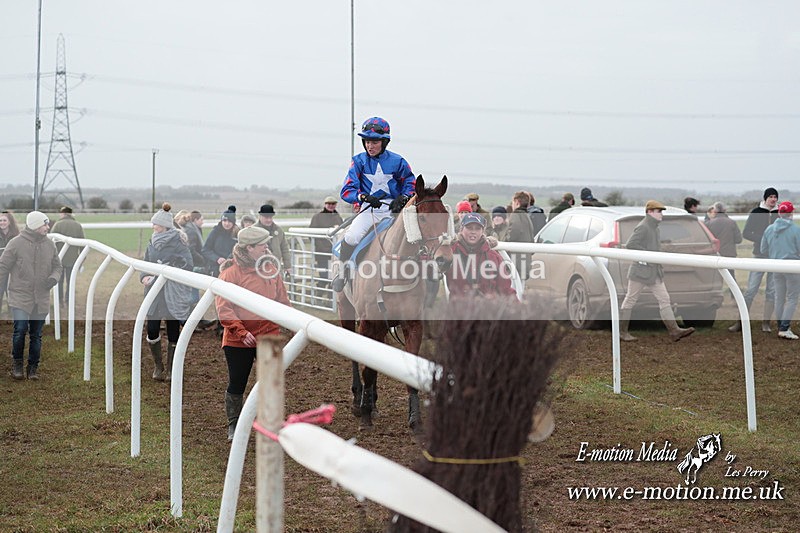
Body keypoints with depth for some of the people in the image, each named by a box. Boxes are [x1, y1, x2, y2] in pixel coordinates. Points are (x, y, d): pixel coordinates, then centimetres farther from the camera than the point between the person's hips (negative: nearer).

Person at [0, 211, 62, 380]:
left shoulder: (50, 245, 6)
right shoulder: (16, 243, -7)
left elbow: (57, 266, 15)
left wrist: (54, 278, -6)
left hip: (41, 299, 4)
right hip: (20, 296, -4)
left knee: (36, 334, 8)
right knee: (20, 329, -14)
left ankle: (33, 367, 19)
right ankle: (17, 363, 5)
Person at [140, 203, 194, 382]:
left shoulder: (178, 243, -9)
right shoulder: (152, 243, 8)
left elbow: (188, 265, -12)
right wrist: (144, 276, -7)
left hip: (173, 295, -4)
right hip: (154, 294, 4)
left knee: (173, 331, 5)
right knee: (152, 330, -2)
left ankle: (171, 369, 19)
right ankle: (158, 365, 18)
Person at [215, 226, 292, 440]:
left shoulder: (270, 269, 5)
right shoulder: (231, 272, -13)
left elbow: (282, 300, 13)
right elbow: (223, 307, -15)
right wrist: (241, 331, -21)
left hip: (269, 336, 4)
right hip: (239, 342, -4)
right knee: (237, 384, 8)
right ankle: (234, 425, 25)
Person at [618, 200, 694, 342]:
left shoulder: (654, 228, 14)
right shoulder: (642, 227, -14)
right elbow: (630, 245, -24)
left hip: (655, 273, 9)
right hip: (641, 271, -9)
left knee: (664, 299, 0)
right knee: (630, 300, 2)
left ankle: (674, 331, -5)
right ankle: (621, 332, 10)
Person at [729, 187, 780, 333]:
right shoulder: (756, 212, 1)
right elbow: (746, 233, 2)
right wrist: (762, 239, -12)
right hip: (759, 255, -1)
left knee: (772, 291, 3)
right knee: (751, 289, -4)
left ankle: (766, 322, 12)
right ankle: (741, 322, 0)